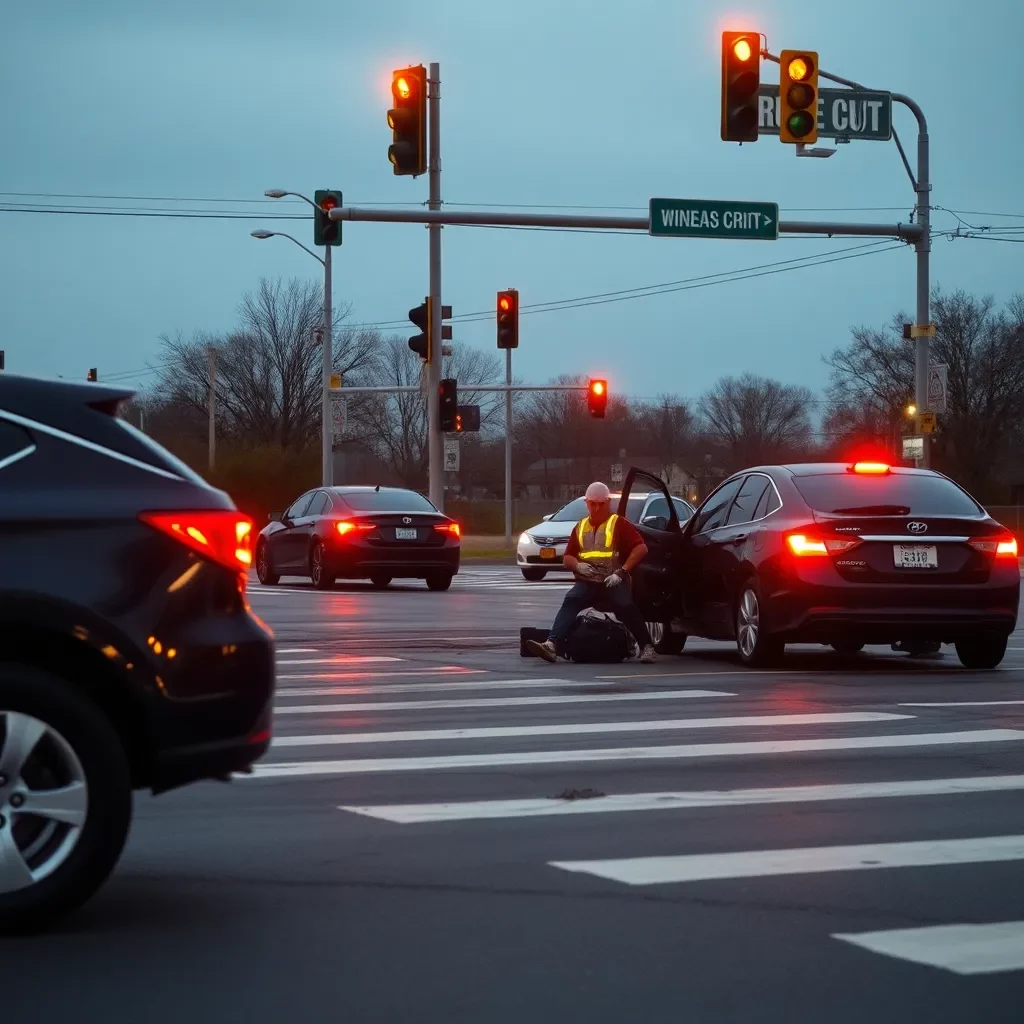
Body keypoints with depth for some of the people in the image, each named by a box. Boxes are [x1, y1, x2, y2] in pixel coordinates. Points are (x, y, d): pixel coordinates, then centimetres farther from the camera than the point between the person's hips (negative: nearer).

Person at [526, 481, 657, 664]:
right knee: (570, 602, -27)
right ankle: (551, 644, -45)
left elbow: (641, 548, -7)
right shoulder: (580, 527, 20)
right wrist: (578, 565, -4)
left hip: (613, 583, -3)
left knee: (626, 606, -32)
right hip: (586, 583, 3)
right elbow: (567, 558, 21)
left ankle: (646, 647, -20)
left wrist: (622, 572, -15)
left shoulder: (619, 524, 5)